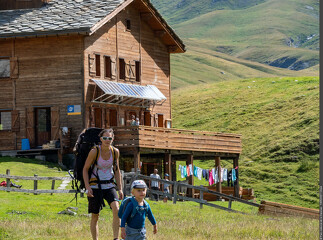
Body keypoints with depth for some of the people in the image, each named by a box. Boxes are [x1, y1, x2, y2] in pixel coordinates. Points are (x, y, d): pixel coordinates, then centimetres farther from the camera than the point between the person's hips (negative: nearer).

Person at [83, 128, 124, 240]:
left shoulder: (115, 152, -1)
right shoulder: (94, 151, -11)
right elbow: (85, 169, -4)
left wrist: (120, 189, 9)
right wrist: (87, 187, -13)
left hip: (109, 186, 2)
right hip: (95, 186, -2)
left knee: (117, 210, -20)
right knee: (95, 216, 2)